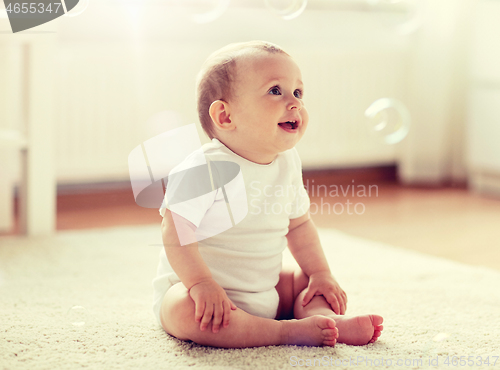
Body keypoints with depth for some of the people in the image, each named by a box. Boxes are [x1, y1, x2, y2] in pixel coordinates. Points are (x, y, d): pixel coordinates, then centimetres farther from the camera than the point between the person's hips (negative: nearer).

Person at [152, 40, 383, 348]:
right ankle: (290, 331, -34)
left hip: (266, 291, 7)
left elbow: (299, 224, 12)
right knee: (185, 312, -35)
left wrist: (320, 273, 5)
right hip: (206, 291, -7)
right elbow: (177, 233, -24)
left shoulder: (288, 163, 1)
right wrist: (201, 283, -32)